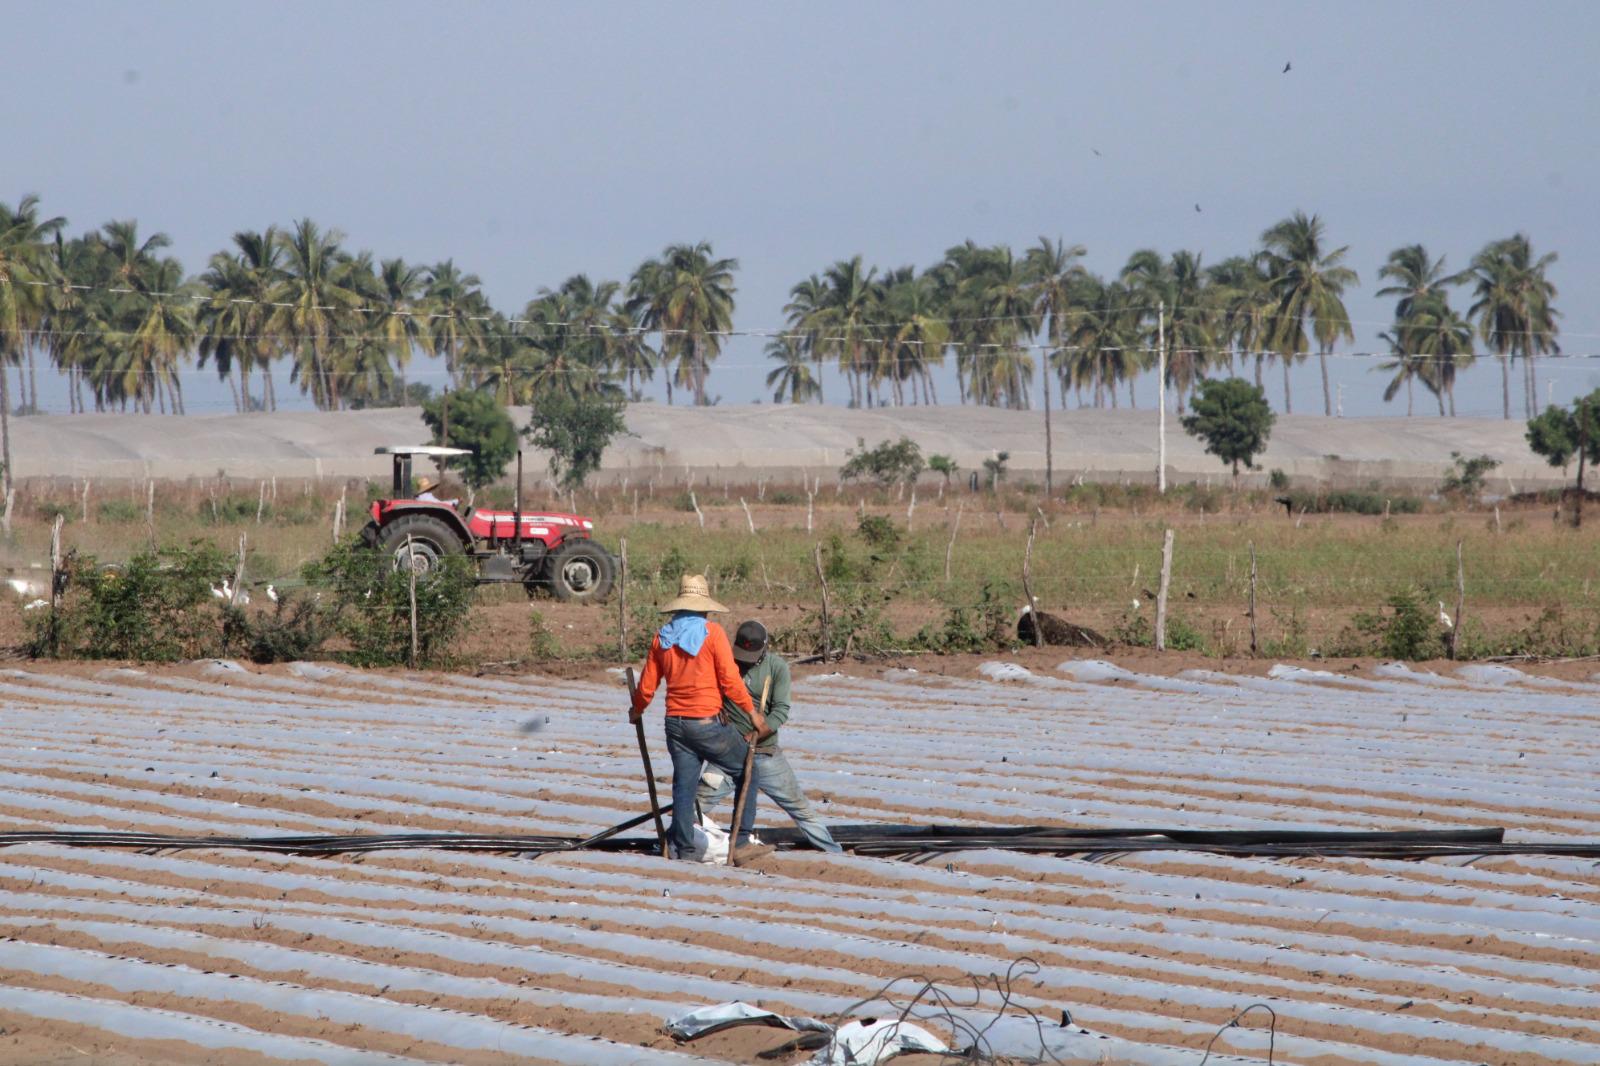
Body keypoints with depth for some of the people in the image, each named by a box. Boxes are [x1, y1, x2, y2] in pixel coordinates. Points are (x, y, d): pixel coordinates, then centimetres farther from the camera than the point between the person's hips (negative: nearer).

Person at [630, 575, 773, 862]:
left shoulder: (662, 637, 5)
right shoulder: (712, 633, -9)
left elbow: (647, 686, 11)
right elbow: (730, 680, -13)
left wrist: (636, 710, 30)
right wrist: (751, 711, -4)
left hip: (676, 723, 5)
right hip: (708, 723, -5)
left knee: (684, 785, 9)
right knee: (746, 772, 8)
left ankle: (683, 849, 7)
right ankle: (740, 842, 3)